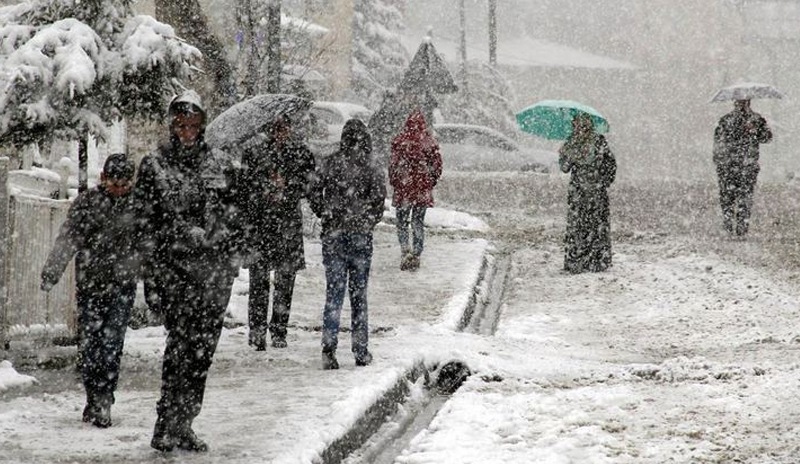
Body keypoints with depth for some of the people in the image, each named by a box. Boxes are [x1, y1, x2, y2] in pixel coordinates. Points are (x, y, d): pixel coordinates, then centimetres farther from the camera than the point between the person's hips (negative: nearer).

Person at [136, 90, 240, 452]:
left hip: (214, 267, 4)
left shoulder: (219, 165, 13)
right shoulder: (153, 166, 4)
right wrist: (150, 274, -4)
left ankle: (182, 425, 10)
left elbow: (230, 218, 16)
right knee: (182, 338, -15)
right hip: (172, 264, -4)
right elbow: (145, 222, 1)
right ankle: (168, 425, -12)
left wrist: (230, 261, 10)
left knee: (202, 347, 2)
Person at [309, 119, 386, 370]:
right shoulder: (370, 167, -5)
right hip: (361, 235, -1)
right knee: (358, 292, 9)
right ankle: (361, 351, 12)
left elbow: (315, 196, 0)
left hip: (333, 234, 1)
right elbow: (379, 198, -9)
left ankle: (329, 348, -11)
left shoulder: (331, 163, 0)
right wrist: (370, 221, 7)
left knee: (334, 291, 3)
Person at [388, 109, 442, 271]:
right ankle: (416, 254, 12)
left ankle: (405, 251, -10)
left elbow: (393, 164, -6)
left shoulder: (400, 141, -9)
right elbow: (437, 164, 2)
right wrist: (431, 182, 16)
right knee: (418, 222, 12)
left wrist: (393, 182, 9)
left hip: (403, 187, -2)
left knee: (402, 222, 9)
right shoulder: (430, 142, -3)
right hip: (423, 190, 2)